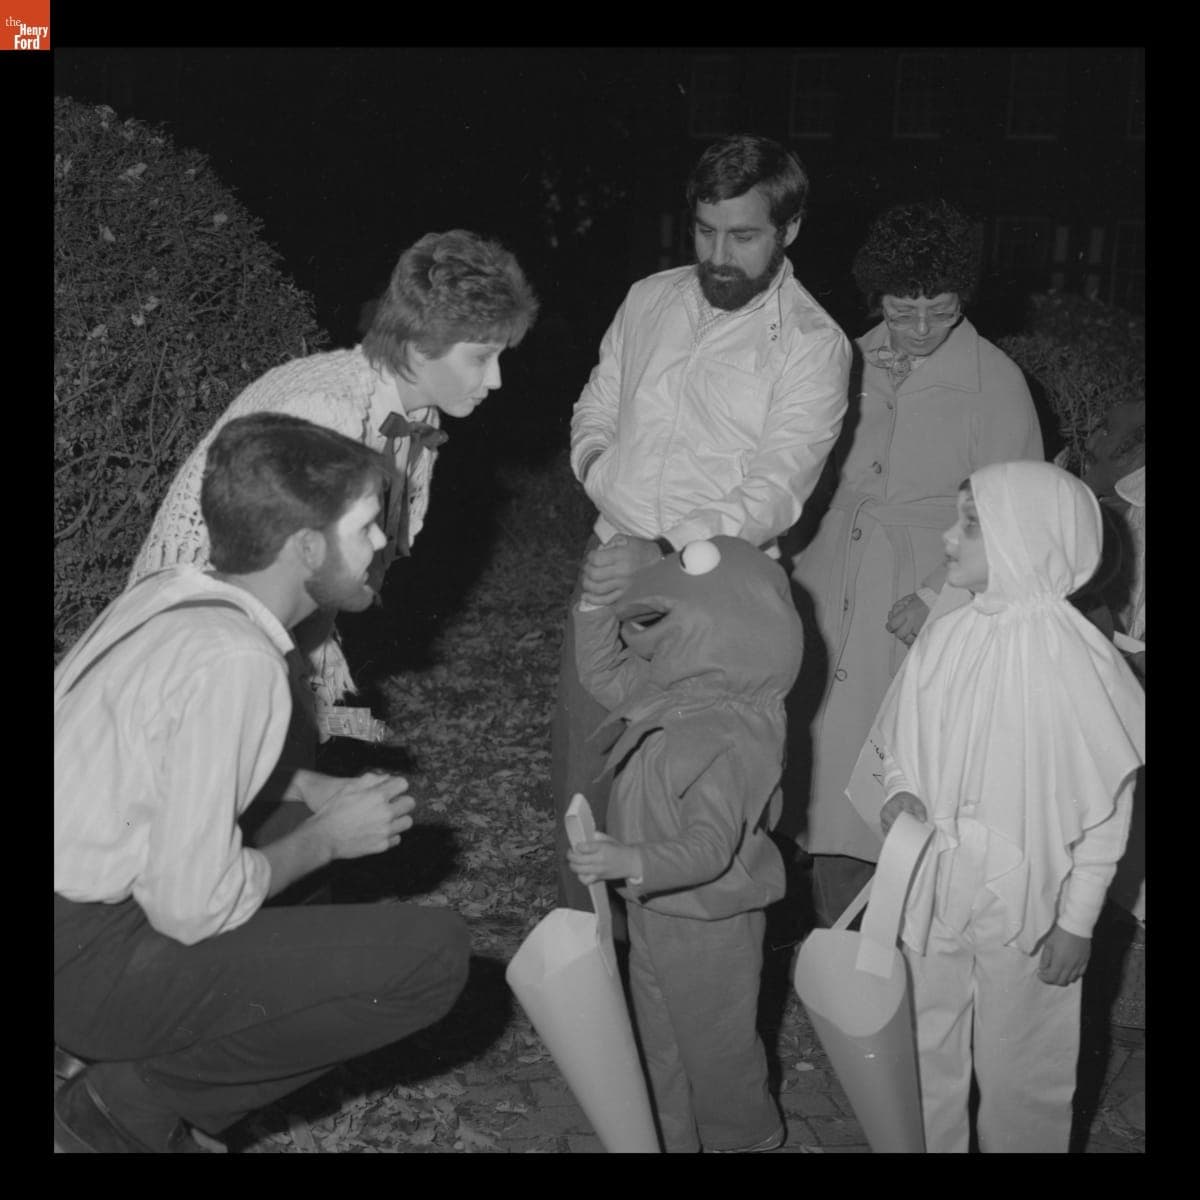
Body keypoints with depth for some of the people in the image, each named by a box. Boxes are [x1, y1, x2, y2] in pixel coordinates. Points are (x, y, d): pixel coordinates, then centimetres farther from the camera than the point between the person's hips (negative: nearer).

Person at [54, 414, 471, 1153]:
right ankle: (133, 1109, -1)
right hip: (92, 961, -9)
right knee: (435, 956, -15)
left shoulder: (171, 594, 3)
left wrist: (316, 791, 8)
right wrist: (328, 836, -7)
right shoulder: (234, 662, -24)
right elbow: (192, 908, -23)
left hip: (79, 895, 9)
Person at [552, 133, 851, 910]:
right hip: (610, 571, 5)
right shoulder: (649, 300, 10)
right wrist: (609, 484, -5)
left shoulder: (812, 344, -7)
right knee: (581, 769, 11)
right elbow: (594, 416, 18)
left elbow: (777, 488, -17)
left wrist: (665, 551, -31)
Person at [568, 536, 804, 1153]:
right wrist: (597, 602, -2)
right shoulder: (667, 692, -6)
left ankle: (746, 1133, 41)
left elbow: (710, 848, -36)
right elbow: (603, 674, 10)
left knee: (715, 1043, 16)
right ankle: (669, 1136, 44)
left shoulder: (725, 741, -34)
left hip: (708, 923, -8)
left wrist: (634, 862, -47)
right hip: (656, 910, 9)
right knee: (659, 1037, 25)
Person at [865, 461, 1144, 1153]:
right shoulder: (943, 638, -2)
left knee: (1019, 1071, 11)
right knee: (925, 1058, 17)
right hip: (931, 894, 5)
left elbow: (1108, 806, -10)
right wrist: (900, 791, -7)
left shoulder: (1077, 657, -16)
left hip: (1023, 909, -4)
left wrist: (1078, 921, -9)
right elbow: (899, 741, 14)